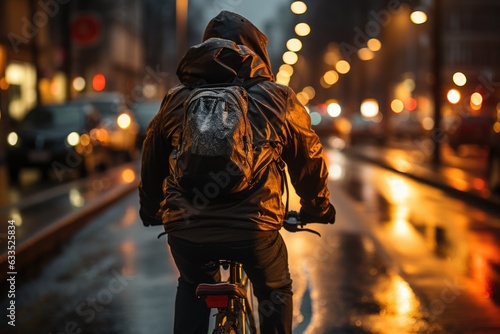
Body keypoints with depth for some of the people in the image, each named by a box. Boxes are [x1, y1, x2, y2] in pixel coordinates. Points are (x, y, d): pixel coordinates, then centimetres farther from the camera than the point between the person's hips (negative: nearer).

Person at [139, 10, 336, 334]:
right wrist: (317, 208, 36)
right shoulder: (279, 98, 9)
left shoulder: (176, 99, 14)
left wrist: (151, 210, 43)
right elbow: (309, 160, 18)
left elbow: (152, 163, 25)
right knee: (275, 292, 27)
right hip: (255, 227, -2)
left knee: (193, 286, 33)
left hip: (185, 227, 2)